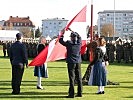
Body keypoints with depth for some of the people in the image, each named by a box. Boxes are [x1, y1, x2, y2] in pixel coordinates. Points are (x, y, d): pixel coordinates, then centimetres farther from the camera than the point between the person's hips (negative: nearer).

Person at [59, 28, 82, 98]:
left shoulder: (69, 43, -12)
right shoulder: (79, 43, -1)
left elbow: (60, 41, 0)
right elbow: (79, 37, 20)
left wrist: (63, 33, 10)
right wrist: (72, 31, 24)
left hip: (71, 63, -4)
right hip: (78, 62, 4)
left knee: (72, 78, -2)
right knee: (79, 78, 10)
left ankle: (71, 94, -2)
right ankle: (80, 93, 16)